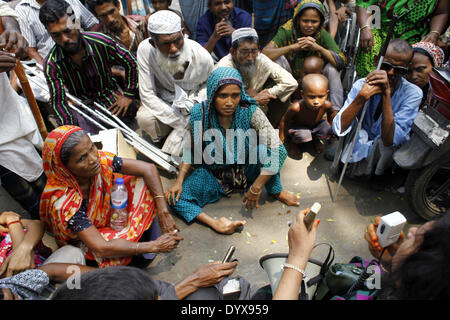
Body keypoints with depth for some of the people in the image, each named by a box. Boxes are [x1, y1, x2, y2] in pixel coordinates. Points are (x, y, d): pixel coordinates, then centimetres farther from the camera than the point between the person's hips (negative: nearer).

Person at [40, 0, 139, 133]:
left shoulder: (101, 43, -15)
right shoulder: (51, 64, -13)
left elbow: (131, 62, -1)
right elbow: (58, 101, -13)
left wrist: (129, 95, -3)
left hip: (111, 98, 1)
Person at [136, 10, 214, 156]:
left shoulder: (202, 57, -23)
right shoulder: (145, 50, -24)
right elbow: (147, 94, -23)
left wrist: (197, 101, -21)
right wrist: (182, 123, -27)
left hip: (192, 101, 0)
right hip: (163, 103, 0)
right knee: (144, 118, -29)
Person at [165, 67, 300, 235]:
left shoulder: (250, 112, -22)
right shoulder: (199, 114, -17)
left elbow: (277, 149, -27)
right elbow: (190, 150, -2)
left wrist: (256, 188, -29)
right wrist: (179, 181, -14)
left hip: (247, 170, -1)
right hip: (214, 174, 1)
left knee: (265, 149, -32)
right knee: (175, 197, -19)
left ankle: (276, 191, -6)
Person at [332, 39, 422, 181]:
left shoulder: (413, 93, -19)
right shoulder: (362, 85, -14)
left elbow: (390, 140, -32)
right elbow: (339, 128, -25)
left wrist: (387, 94, -36)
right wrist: (362, 96, -37)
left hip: (386, 153, -2)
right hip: (361, 144, 3)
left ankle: (378, 171, 4)